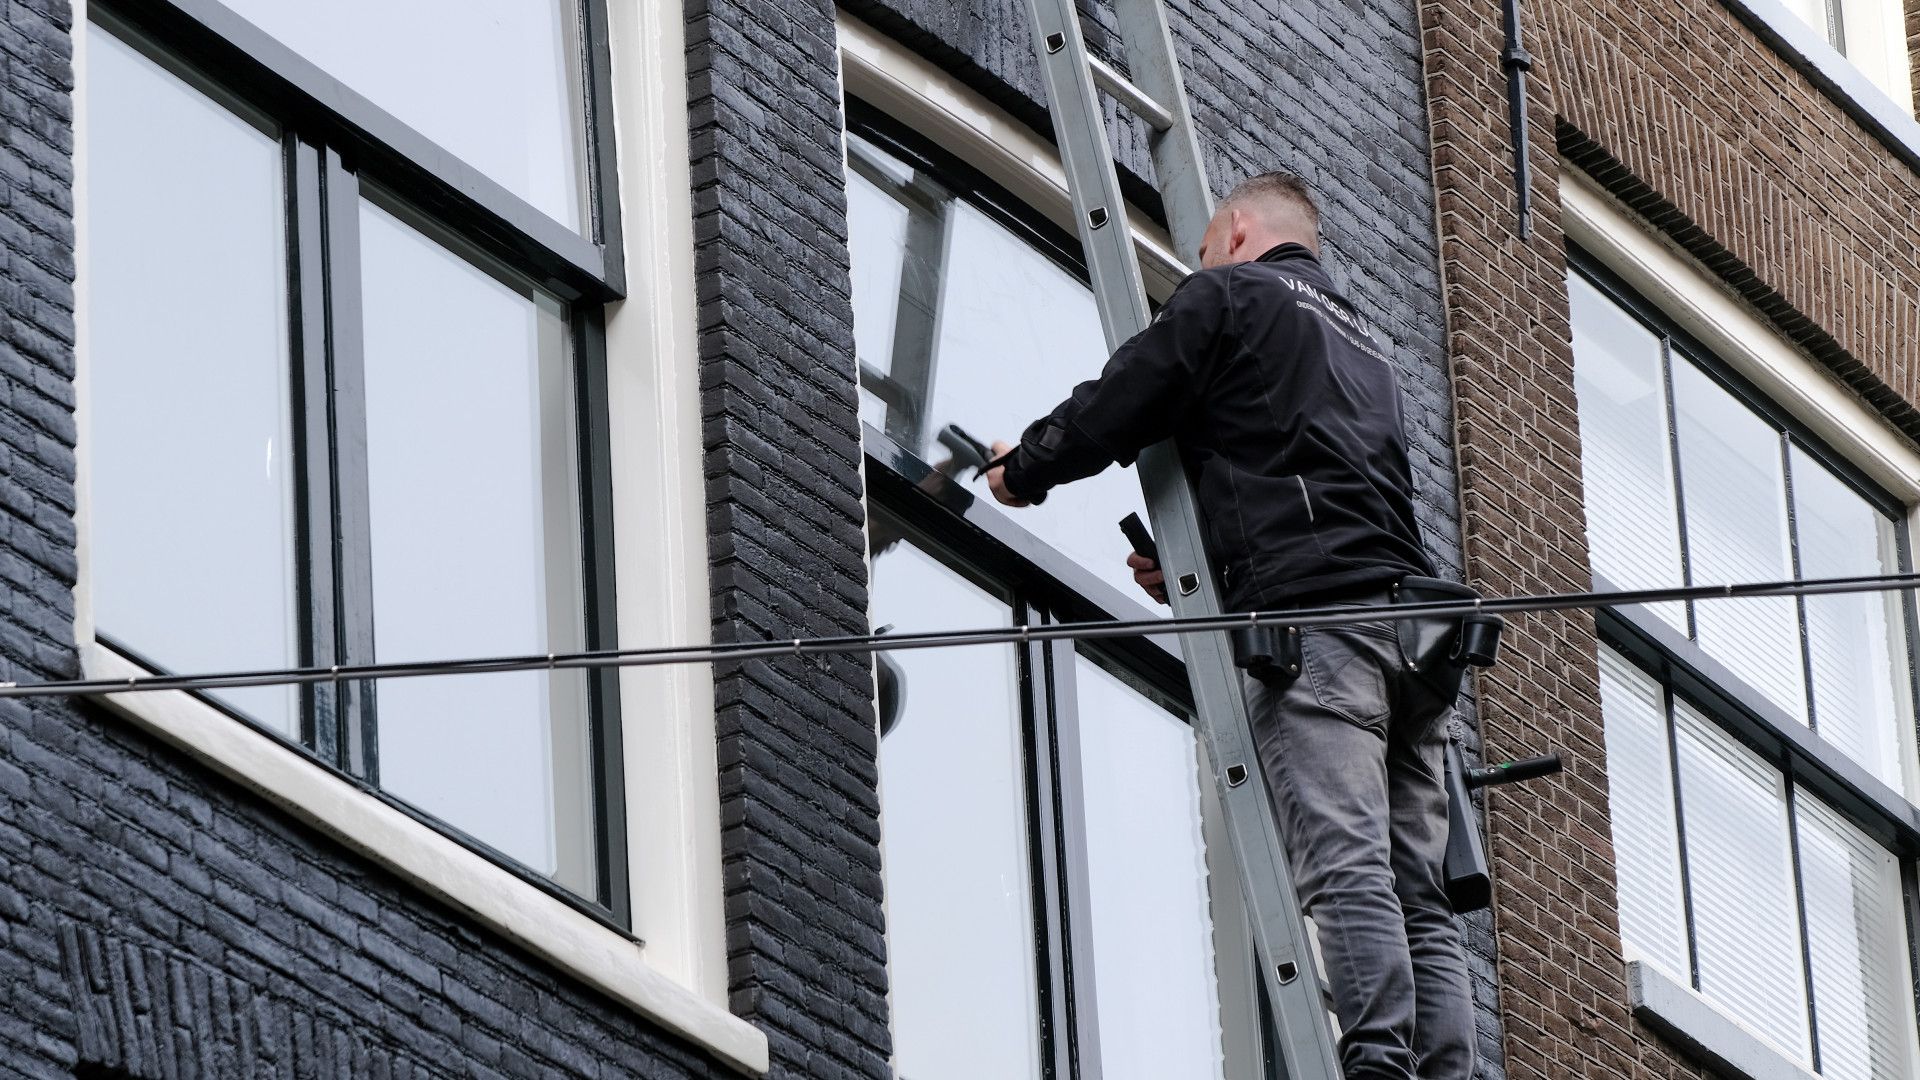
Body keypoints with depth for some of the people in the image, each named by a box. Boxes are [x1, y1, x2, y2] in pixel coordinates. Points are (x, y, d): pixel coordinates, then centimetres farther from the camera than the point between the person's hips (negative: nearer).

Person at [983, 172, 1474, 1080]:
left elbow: (1117, 409, 6)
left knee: (1345, 869, -19)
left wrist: (1023, 469, 26)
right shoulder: (1363, 341, 34)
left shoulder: (1228, 294, 9)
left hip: (1313, 614, -7)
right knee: (1418, 899, -1)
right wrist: (1197, 569, 42)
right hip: (1405, 616, 7)